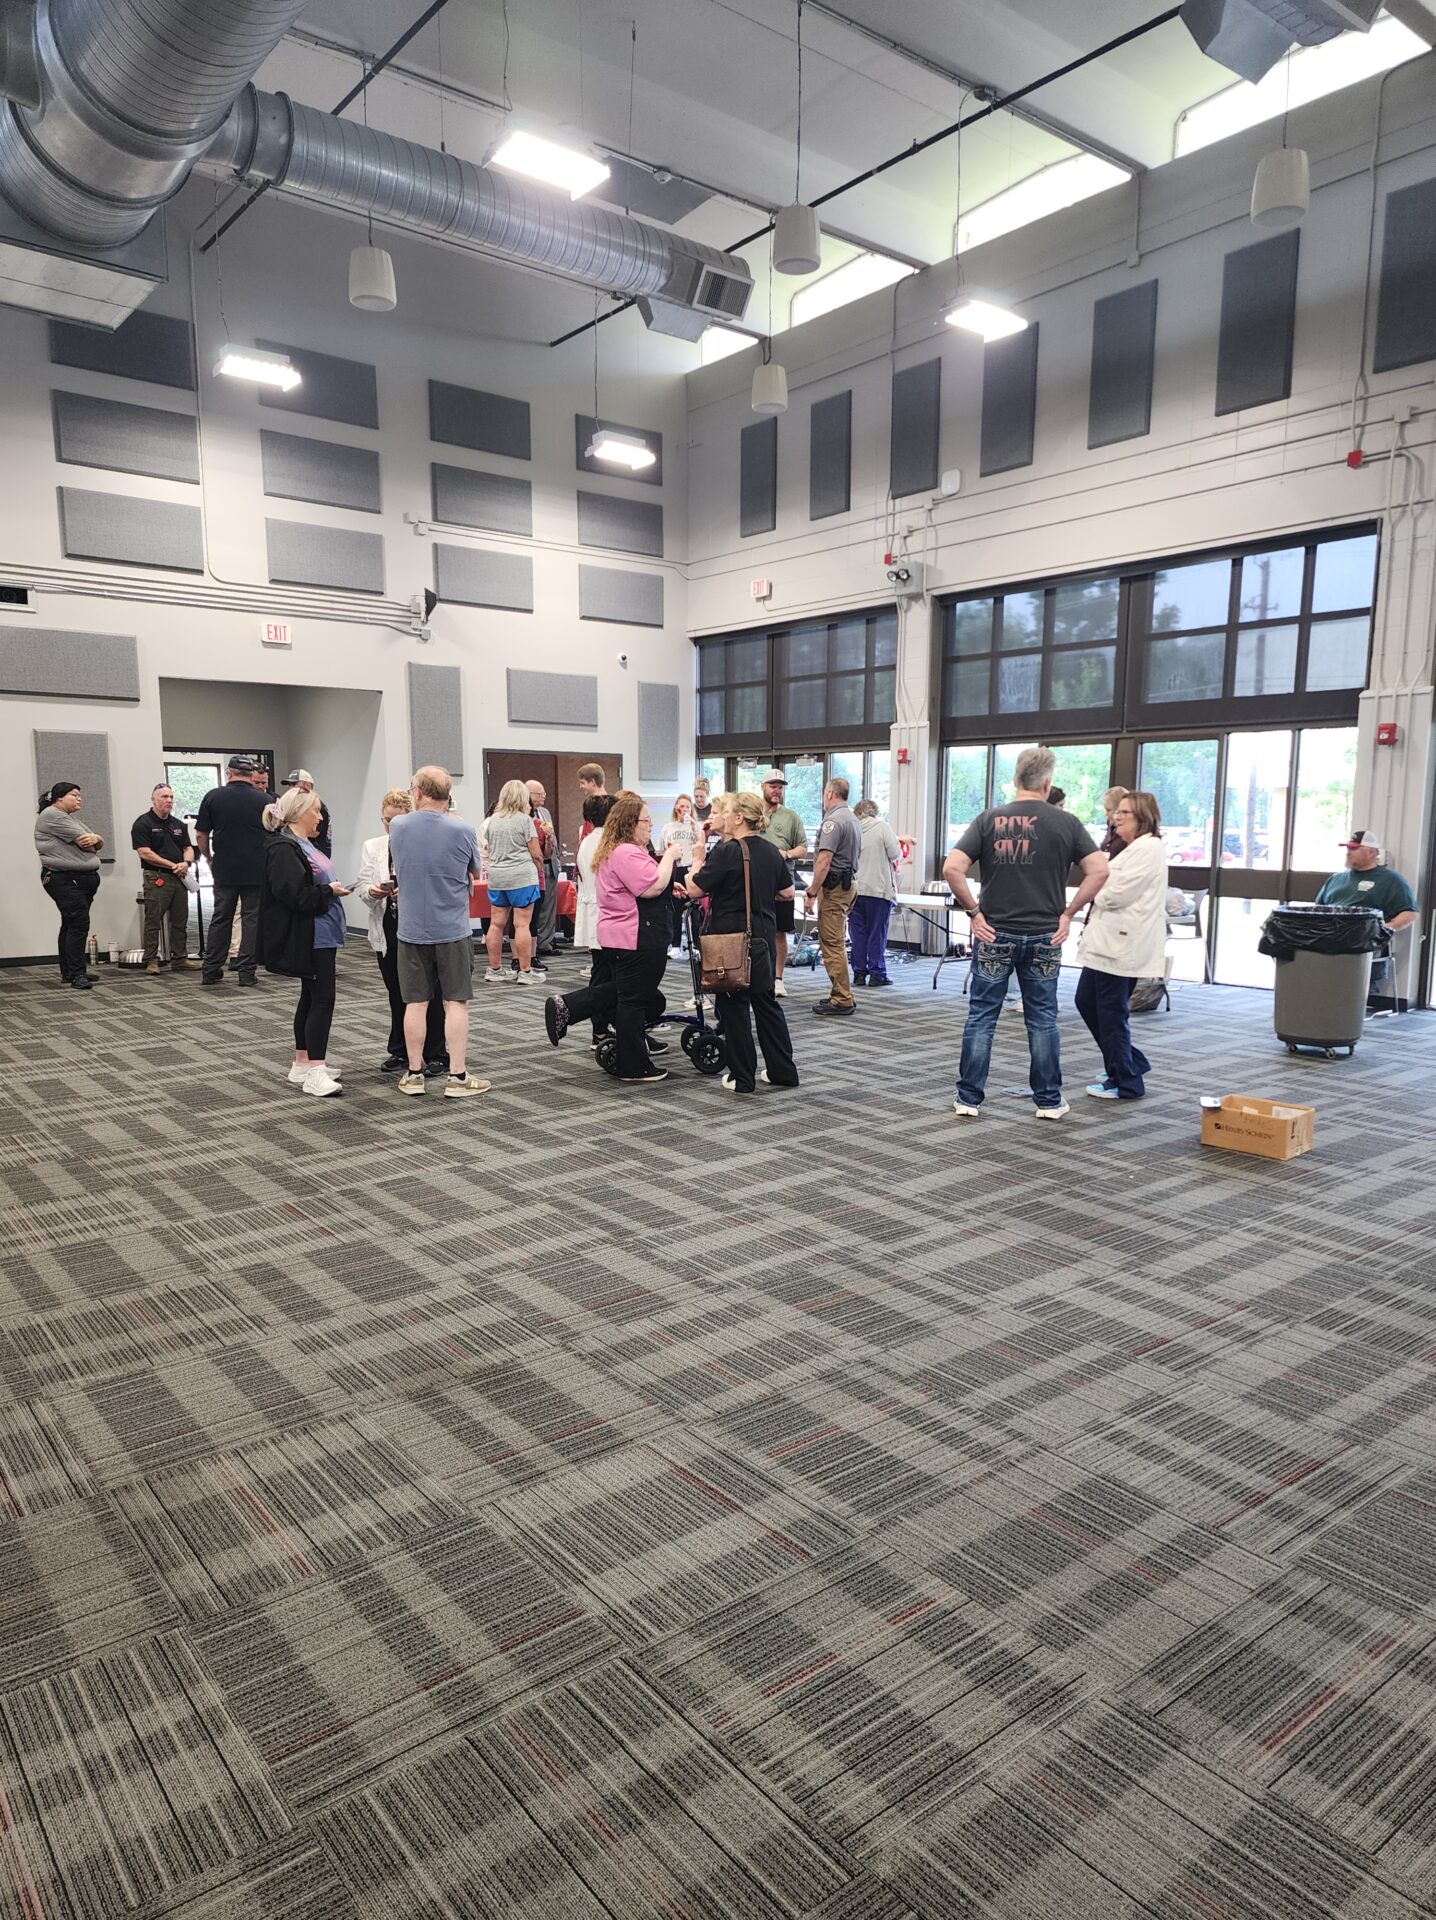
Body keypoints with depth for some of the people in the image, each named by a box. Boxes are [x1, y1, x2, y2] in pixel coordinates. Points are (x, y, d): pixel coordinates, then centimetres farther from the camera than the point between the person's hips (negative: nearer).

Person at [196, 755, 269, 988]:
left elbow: (201, 834, 2)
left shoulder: (213, 796, -1)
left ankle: (211, 971, 13)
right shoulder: (263, 801, -2)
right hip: (256, 870, -1)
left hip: (225, 870, 2)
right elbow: (273, 836, 5)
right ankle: (247, 972, 4)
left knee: (220, 918, 11)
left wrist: (209, 858, 18)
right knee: (252, 920, 4)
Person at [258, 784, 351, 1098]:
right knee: (322, 999, -10)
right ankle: (314, 1073, -7)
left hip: (321, 933, 11)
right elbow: (294, 893, -24)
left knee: (311, 998, 15)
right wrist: (329, 891, -15)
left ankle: (301, 1065, 23)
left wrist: (333, 888, 3)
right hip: (310, 936, -11)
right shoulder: (284, 848, -15)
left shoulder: (304, 844, 17)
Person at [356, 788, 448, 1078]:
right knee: (397, 995, 14)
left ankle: (436, 1056, 9)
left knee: (428, 995, 2)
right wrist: (371, 891, -15)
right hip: (388, 931, 4)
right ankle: (400, 1052, 25)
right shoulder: (371, 847, 10)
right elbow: (362, 885, 7)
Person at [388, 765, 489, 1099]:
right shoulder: (462, 830, -11)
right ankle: (457, 1077, 4)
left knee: (415, 1003, 9)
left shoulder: (397, 828, -3)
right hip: (453, 930, -2)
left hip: (412, 930, 2)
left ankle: (414, 1074, 15)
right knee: (456, 1003, 3)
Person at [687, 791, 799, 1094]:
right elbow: (787, 892, 13)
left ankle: (742, 1078, 8)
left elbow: (695, 889, -13)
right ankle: (783, 1071, 20)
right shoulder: (771, 851, 6)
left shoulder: (727, 852, -14)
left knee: (734, 1006, 3)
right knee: (766, 1002, 16)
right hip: (764, 938, 7)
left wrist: (698, 859, 1)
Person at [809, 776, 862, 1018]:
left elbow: (825, 860, -21)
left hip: (834, 887, -10)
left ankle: (841, 1000, -6)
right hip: (850, 882, 10)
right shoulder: (853, 820, 18)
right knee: (837, 943, 16)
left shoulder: (833, 820, -14)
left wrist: (811, 891, -18)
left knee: (832, 945, -7)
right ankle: (843, 995, 21)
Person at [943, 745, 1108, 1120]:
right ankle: (1049, 1101, 18)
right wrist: (1067, 913, -1)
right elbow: (1099, 870, -7)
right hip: (1043, 936, 0)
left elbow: (952, 868, -11)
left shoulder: (989, 819, -3)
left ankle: (968, 1099, 10)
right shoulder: (1065, 823, -2)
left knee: (981, 1017, 7)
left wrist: (973, 911, -3)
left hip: (995, 934, 0)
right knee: (1042, 1020, 10)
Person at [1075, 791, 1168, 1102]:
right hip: (1108, 940, 11)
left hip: (1123, 944, -11)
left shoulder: (1148, 848, -13)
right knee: (1086, 1001, 14)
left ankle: (1126, 1083, 11)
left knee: (1111, 1012, -2)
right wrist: (1093, 919, 1)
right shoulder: (1133, 848, 21)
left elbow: (1118, 893, -20)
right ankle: (1131, 1064, 26)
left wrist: (1093, 902, -1)